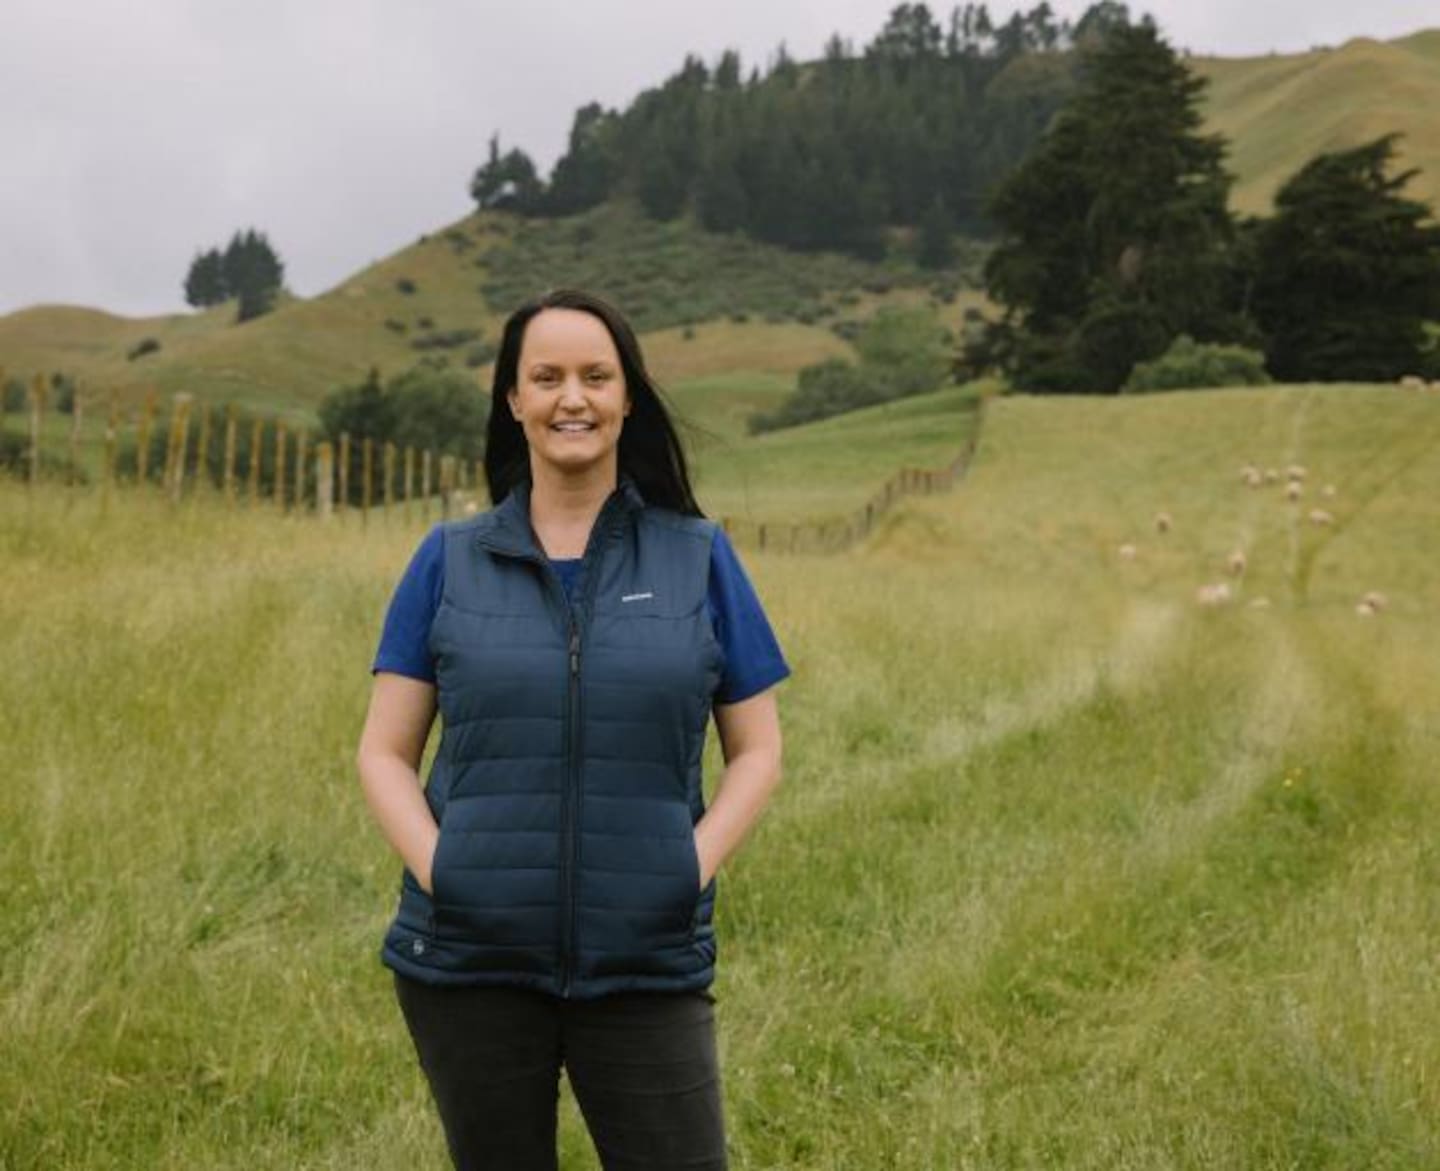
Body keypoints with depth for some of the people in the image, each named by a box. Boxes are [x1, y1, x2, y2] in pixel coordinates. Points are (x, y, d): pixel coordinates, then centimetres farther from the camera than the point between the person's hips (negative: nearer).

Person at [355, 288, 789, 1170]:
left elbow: (758, 750, 7)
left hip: (645, 966, 0)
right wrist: (436, 869, -11)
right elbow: (384, 752, 5)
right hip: (472, 963, 1)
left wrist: (693, 869, -8)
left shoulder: (699, 558, 4)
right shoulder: (448, 561, 5)